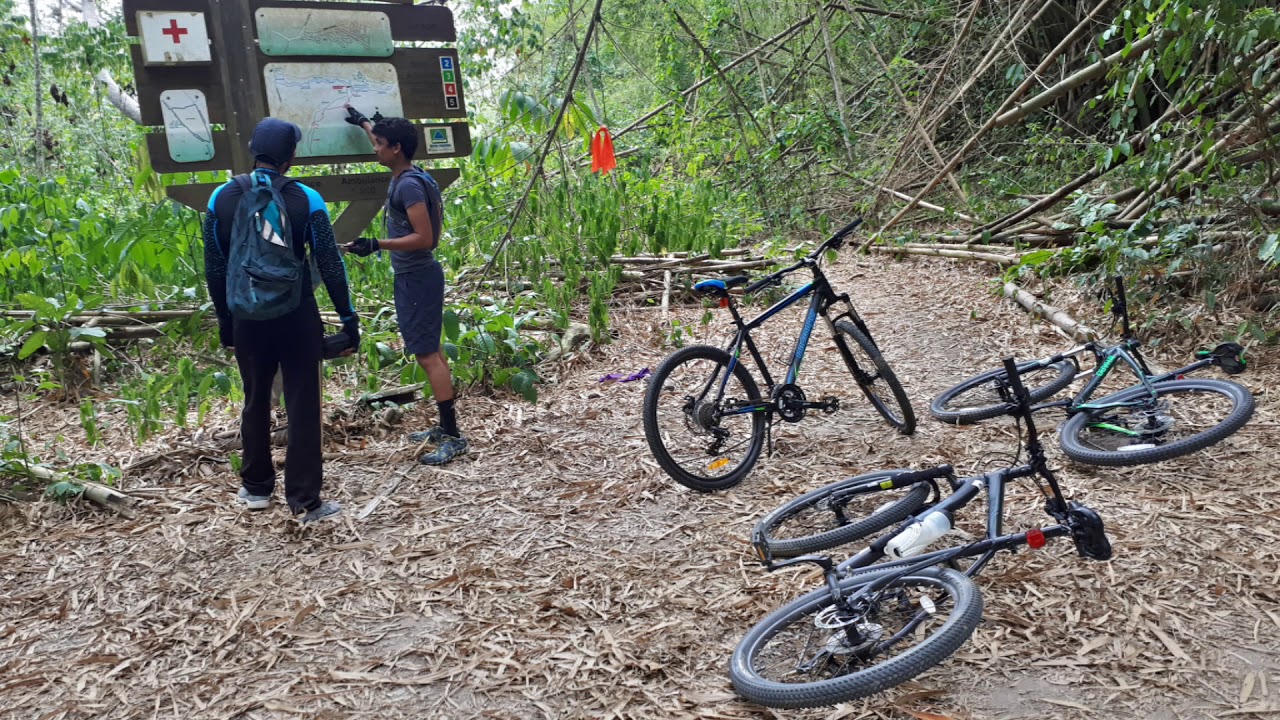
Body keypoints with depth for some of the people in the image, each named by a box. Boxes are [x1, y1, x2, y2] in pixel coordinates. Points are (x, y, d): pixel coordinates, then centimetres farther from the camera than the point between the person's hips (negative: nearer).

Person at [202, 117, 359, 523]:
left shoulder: (222, 198, -1)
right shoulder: (305, 199, -8)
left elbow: (214, 266, 4)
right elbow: (330, 264, -8)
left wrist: (224, 319, 14)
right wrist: (348, 318, -2)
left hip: (247, 318, 3)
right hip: (296, 317, -3)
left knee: (256, 401, 17)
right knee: (302, 405, 2)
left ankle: (256, 489, 29)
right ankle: (305, 501, 4)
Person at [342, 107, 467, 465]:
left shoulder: (409, 185, -18)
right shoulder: (411, 176, 11)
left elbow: (424, 238, -24)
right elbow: (387, 141, 34)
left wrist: (376, 245, -25)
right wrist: (363, 123, 46)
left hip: (416, 278, -10)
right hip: (417, 276, 10)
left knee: (427, 355, -10)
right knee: (431, 351, 13)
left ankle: (453, 436, -9)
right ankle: (445, 427, 21)